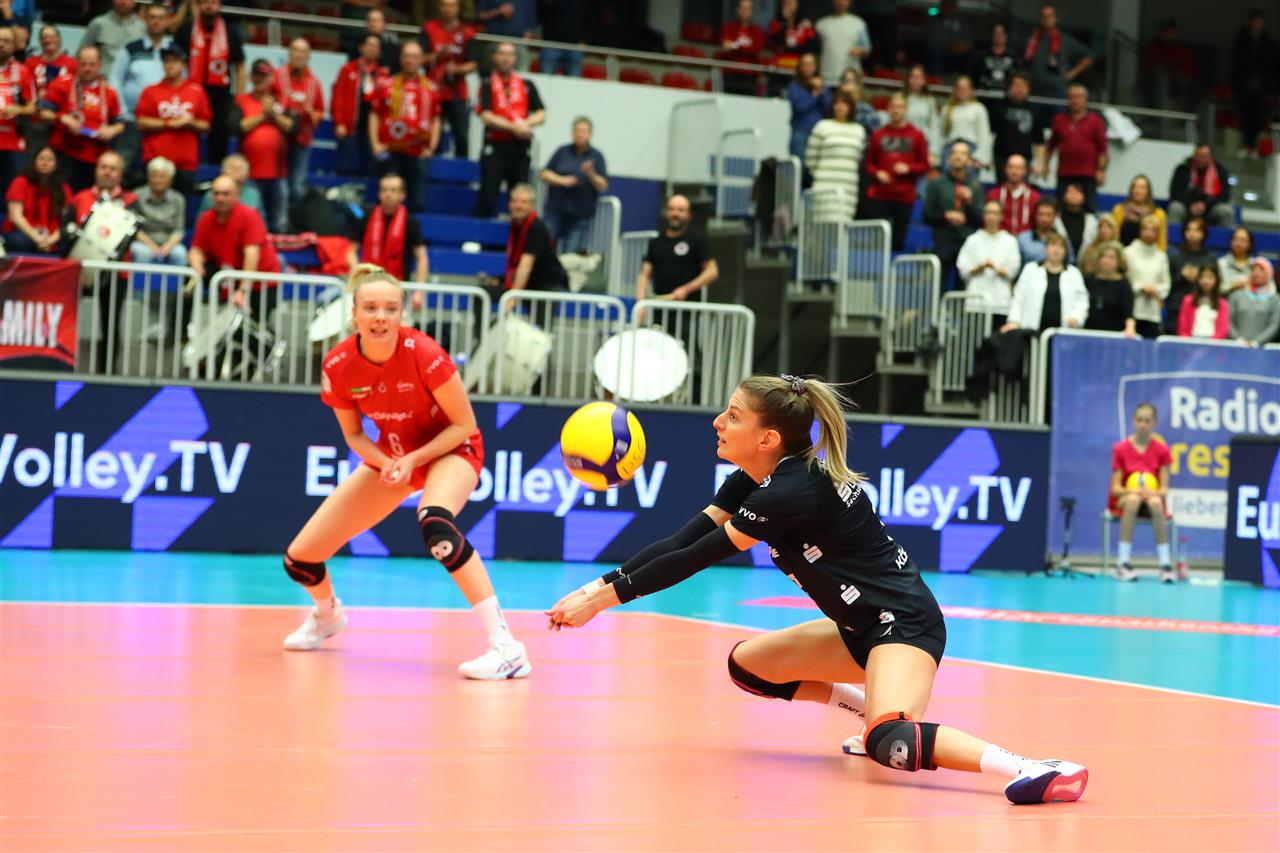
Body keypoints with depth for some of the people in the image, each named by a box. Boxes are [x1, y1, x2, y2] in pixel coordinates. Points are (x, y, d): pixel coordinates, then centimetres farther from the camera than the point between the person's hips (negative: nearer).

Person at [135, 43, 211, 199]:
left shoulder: (197, 91, 9)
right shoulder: (151, 91, 7)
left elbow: (205, 126, 11)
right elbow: (141, 123, 0)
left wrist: (190, 123, -8)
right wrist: (169, 124, -7)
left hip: (186, 163, 1)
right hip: (156, 161, -1)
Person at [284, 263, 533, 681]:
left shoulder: (423, 354, -29)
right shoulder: (337, 367, -18)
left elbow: (464, 426, -18)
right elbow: (354, 435, -1)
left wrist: (413, 459, -28)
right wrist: (385, 462, -21)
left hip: (449, 450, -5)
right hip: (389, 456, 5)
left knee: (435, 523, -41)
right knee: (298, 559, 0)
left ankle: (506, 647, -40)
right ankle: (328, 614, 39)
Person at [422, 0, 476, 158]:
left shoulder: (466, 32, 4)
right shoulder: (429, 29, 4)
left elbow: (472, 64, 2)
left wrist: (457, 69, -16)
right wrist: (437, 55, -16)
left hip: (458, 95, 0)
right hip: (434, 93, 0)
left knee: (462, 138, -3)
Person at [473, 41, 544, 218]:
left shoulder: (527, 86, 11)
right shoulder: (488, 86, 3)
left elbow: (541, 114, 7)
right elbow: (486, 116, -8)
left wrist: (526, 123, -13)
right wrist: (513, 127, -14)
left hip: (520, 149, 3)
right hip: (495, 146, -3)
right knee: (487, 197, -4)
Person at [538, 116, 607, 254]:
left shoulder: (596, 156, 4)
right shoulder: (562, 151, 8)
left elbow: (603, 185, -2)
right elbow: (545, 174, 6)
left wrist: (591, 175, -20)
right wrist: (561, 180, -11)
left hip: (580, 216, -1)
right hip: (555, 210, 1)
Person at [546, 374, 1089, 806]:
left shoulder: (792, 492, -24)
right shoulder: (753, 481, 5)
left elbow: (698, 558, -21)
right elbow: (684, 540, 1)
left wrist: (607, 597, -16)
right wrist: (602, 584, -10)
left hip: (905, 625, -10)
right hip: (861, 627, 10)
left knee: (888, 745, -34)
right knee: (746, 664, 19)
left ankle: (1031, 768, -34)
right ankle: (873, 711, 26)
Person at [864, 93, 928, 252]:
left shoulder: (916, 136, 7)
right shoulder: (878, 135, 10)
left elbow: (925, 166, 8)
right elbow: (869, 163, 12)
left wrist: (908, 168, -10)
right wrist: (877, 173, -8)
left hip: (905, 197, -1)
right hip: (879, 196, 1)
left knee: (899, 240, -2)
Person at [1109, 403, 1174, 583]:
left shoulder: (1161, 450, 1)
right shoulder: (1121, 449, -2)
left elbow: (1164, 489, -2)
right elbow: (1115, 488, -4)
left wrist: (1155, 493, -25)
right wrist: (1132, 491, -24)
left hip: (1152, 498, 1)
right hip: (1124, 499, -1)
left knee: (1155, 503, -38)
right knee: (1133, 500, -39)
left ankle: (1165, 564, -34)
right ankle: (1123, 563, -38)